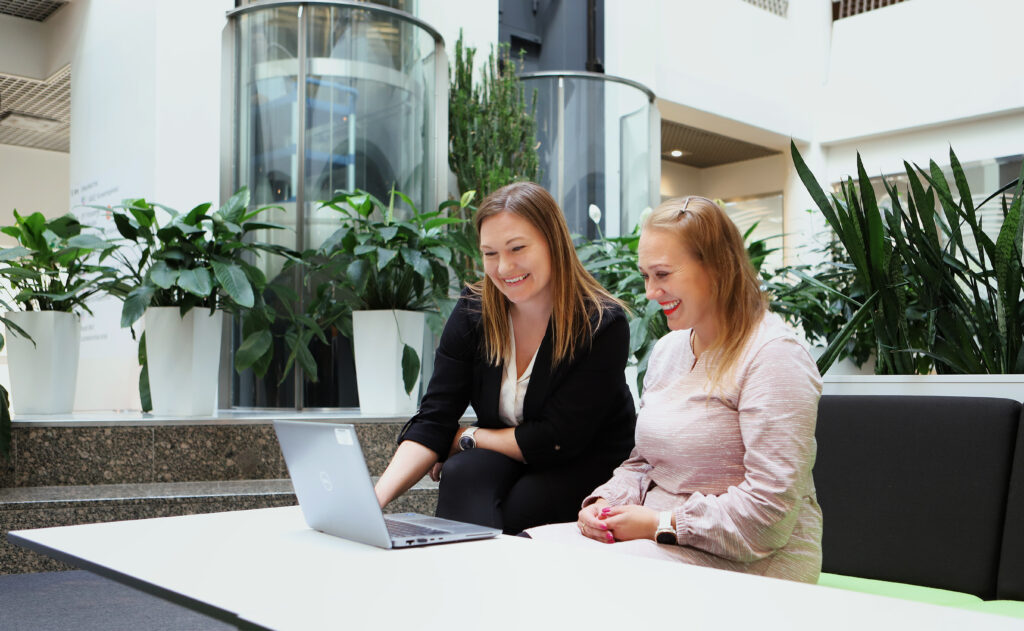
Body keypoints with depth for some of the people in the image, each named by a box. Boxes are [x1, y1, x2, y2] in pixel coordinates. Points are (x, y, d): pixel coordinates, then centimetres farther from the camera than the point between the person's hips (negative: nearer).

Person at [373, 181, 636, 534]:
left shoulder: (603, 325, -17)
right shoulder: (472, 313, -5)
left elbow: (557, 439, -17)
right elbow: (433, 420, -10)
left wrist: (468, 438, -8)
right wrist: (376, 497, -26)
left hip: (587, 466, -3)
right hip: (503, 458, 4)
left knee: (520, 507, -32)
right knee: (462, 475, -29)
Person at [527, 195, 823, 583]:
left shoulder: (773, 356, -14)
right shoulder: (667, 349, 14)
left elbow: (771, 509, -21)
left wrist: (661, 524, -16)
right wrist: (605, 502, 0)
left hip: (746, 563, -7)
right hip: (663, 542, 8)